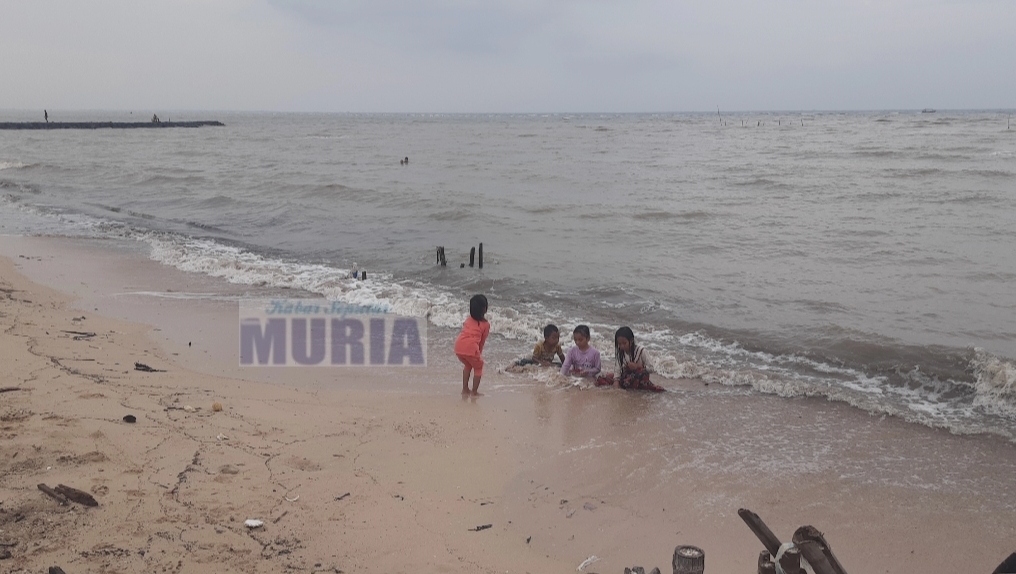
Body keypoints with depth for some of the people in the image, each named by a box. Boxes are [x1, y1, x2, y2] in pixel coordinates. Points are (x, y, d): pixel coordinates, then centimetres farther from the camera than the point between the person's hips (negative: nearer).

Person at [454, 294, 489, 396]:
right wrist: (479, 353, 28)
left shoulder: (468, 319, 21)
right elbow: (482, 341, 13)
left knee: (467, 365, 31)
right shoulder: (486, 324, 8)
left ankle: (465, 389, 33)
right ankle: (474, 392, 17)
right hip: (471, 348, -5)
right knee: (478, 367, 20)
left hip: (458, 347, 5)